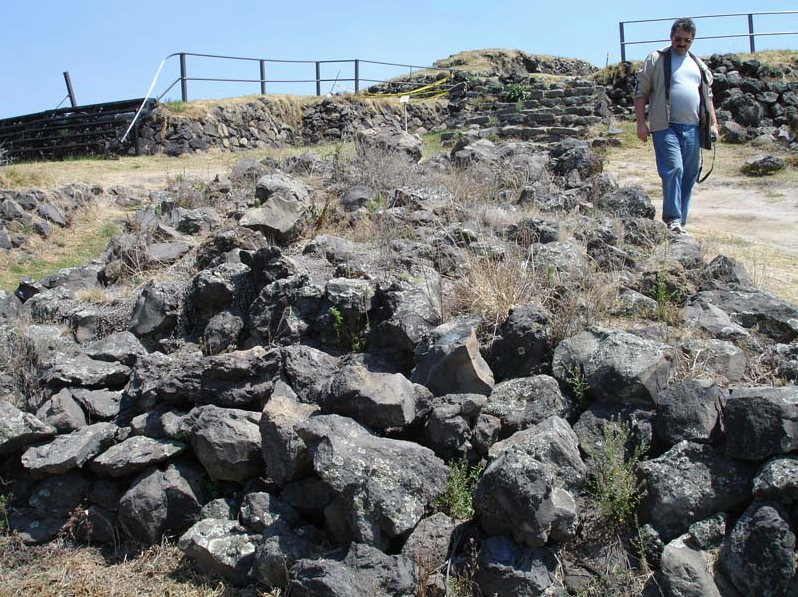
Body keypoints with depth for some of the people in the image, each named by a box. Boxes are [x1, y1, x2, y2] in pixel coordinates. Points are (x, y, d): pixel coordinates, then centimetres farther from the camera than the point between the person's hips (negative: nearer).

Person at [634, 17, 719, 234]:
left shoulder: (699, 64, 19)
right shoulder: (656, 60, 4)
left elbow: (707, 95, 24)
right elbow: (641, 92, 1)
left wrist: (713, 123, 14)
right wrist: (641, 123, -8)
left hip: (693, 128, 6)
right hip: (666, 127, -5)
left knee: (689, 176, 5)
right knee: (673, 170, -20)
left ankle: (679, 223, 13)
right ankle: (673, 219, -16)